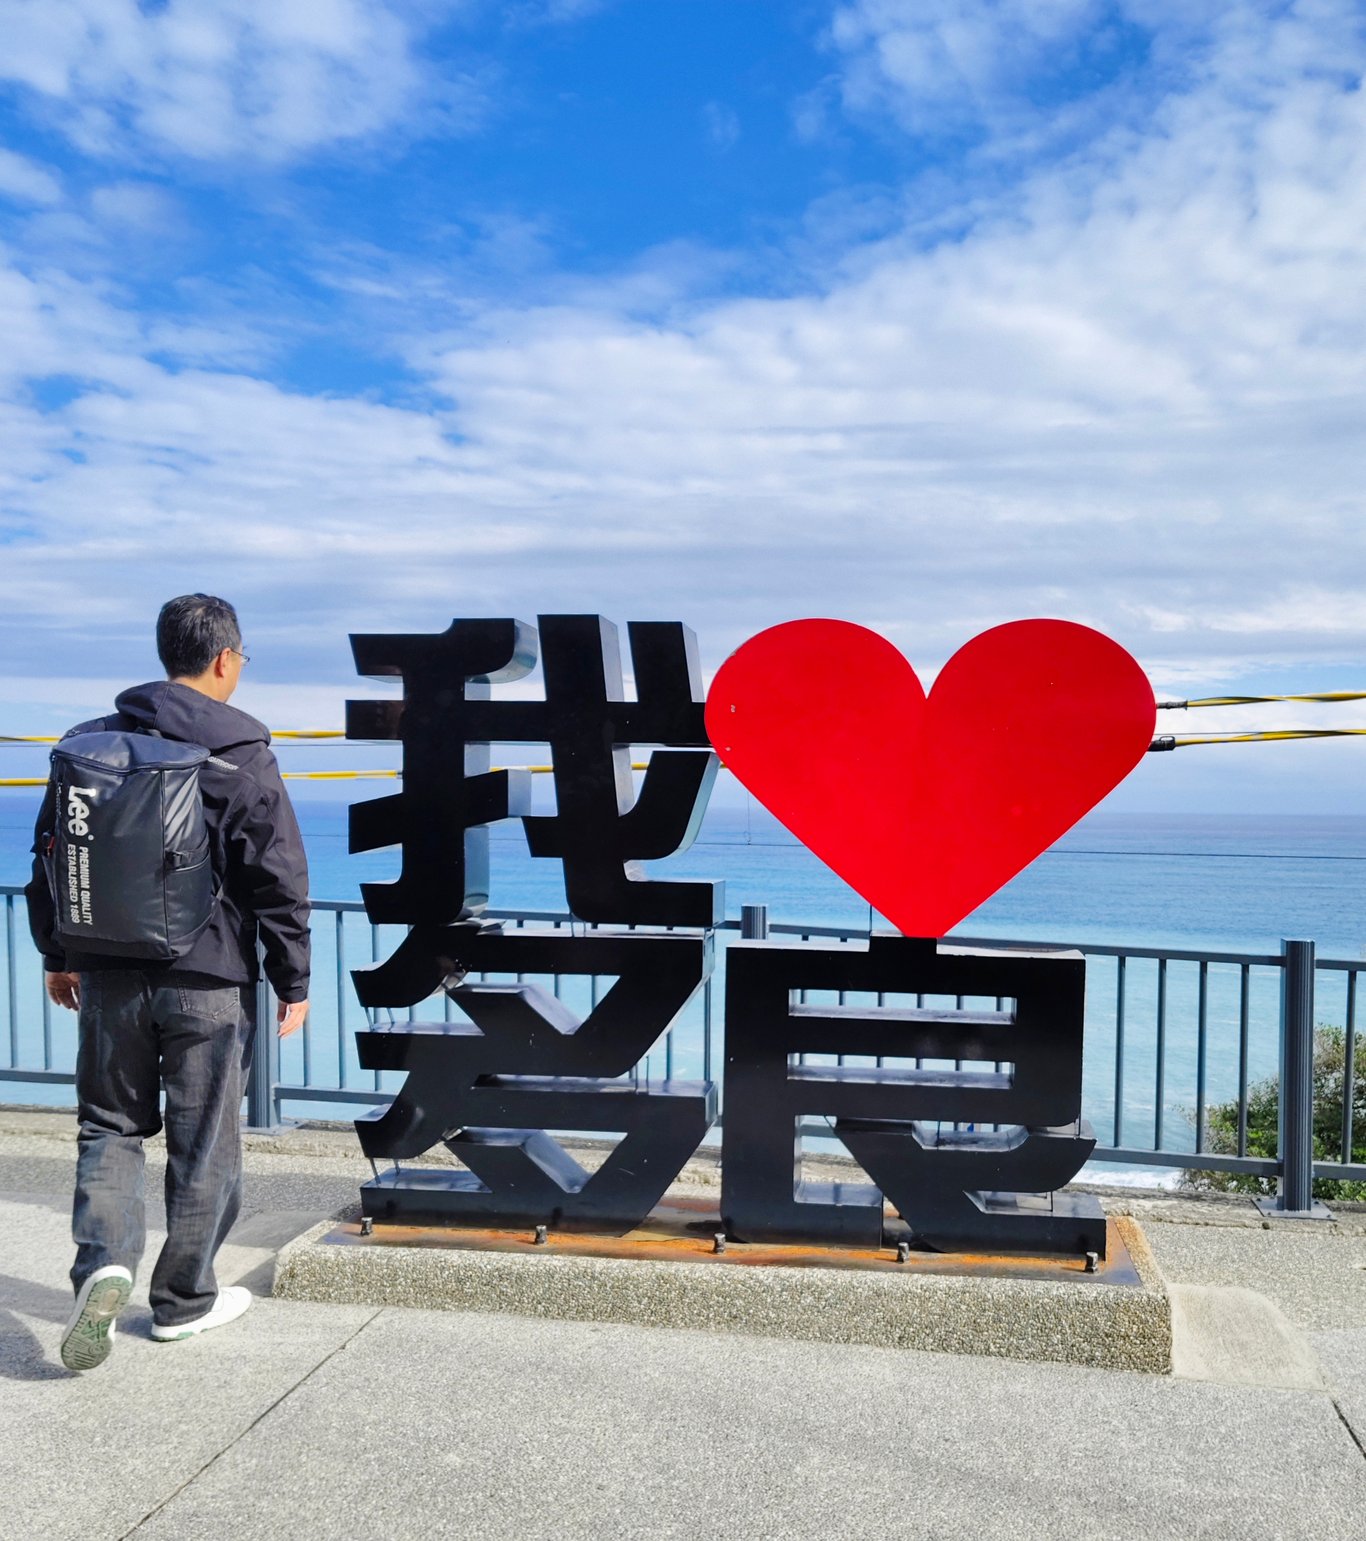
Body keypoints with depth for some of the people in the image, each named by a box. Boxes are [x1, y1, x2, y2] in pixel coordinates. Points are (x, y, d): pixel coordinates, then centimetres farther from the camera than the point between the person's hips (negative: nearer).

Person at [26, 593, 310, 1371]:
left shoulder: (91, 743, 3)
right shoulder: (245, 760, -10)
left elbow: (50, 859, 9)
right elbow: (280, 883, -10)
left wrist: (58, 955, 20)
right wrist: (293, 982, 0)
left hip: (110, 976, 3)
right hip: (209, 983, -3)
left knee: (111, 1124, 17)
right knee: (203, 1141, 10)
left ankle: (104, 1262, -4)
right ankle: (185, 1300, 21)